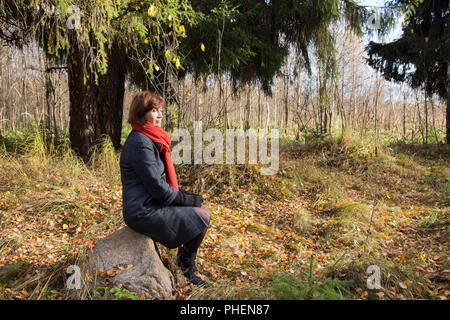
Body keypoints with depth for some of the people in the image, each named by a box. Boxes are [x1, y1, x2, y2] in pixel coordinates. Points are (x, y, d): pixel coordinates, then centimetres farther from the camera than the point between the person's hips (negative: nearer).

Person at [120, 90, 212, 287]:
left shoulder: (149, 139, 13)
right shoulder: (140, 143, -20)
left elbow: (162, 180, 19)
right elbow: (157, 187, -22)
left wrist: (184, 193, 6)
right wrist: (188, 200, -11)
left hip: (150, 206, 10)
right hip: (144, 212, -10)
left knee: (200, 211, 14)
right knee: (202, 216, -10)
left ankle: (187, 267, 23)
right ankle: (187, 266, 13)